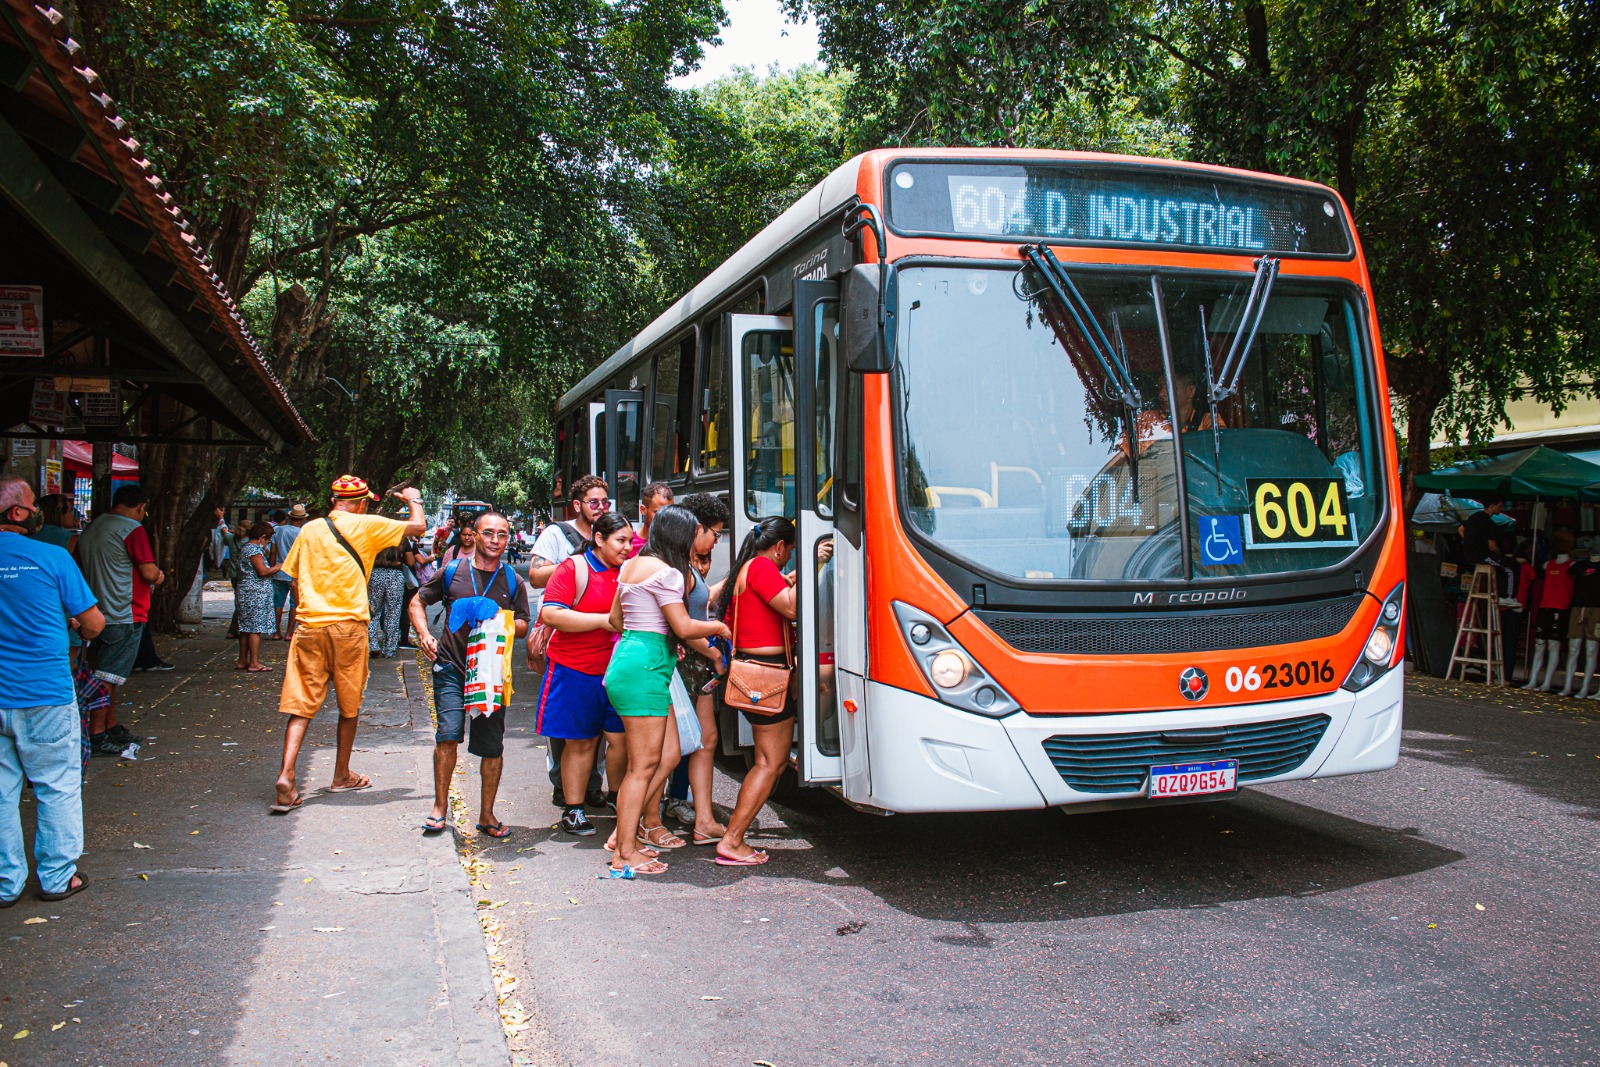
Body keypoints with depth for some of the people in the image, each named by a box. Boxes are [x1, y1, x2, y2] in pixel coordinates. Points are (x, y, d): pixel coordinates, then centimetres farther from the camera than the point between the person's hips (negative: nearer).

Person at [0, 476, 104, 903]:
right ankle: (57, 876, 17)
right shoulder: (51, 557, -11)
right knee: (57, 786, 9)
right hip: (46, 694, -3)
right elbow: (94, 622, -6)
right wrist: (78, 628, 16)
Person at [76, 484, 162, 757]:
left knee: (107, 675, 16)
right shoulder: (133, 529, -13)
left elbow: (84, 567, 22)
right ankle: (96, 735, -3)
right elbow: (149, 572, -17)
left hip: (97, 610, 8)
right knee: (108, 676, -5)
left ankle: (112, 727, 24)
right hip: (124, 614, -8)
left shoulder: (90, 528, 12)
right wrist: (158, 576, 7)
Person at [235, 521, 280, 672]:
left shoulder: (245, 547, 17)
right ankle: (254, 663, -5)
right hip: (255, 592, -10)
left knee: (246, 628, 13)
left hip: (246, 592, 10)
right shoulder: (254, 549, -14)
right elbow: (263, 571, -20)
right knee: (256, 628, -7)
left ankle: (242, 661, 17)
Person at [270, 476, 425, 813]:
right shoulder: (365, 526, -3)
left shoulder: (309, 529, 9)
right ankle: (342, 775, 25)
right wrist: (414, 499, 22)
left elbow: (294, 578, 14)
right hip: (347, 626, -3)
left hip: (309, 627, 3)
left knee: (301, 705, 2)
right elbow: (417, 526, 2)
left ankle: (286, 776, -13)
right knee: (349, 706, 13)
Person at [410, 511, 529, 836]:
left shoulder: (513, 582, 6)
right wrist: (424, 634, -3)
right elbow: (418, 602, 13)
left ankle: (486, 815, 18)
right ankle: (440, 806, 7)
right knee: (448, 734, -13)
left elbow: (523, 626, 8)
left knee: (492, 745, 3)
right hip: (452, 666, -1)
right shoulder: (453, 572, 3)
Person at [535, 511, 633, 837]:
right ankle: (572, 809, 18)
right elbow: (550, 614, -17)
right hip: (575, 669, -4)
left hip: (616, 669, 4)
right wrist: (605, 620, -20)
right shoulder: (575, 568, -7)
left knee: (620, 738, 2)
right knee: (580, 741, 5)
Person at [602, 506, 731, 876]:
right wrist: (717, 627, 3)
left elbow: (616, 618, 24)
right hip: (644, 668, -10)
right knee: (643, 765, -6)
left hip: (629, 659, 10)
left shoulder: (632, 565, 16)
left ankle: (648, 823, 30)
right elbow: (684, 627, -15)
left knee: (668, 755, 16)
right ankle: (625, 853, -2)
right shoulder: (665, 572, -13)